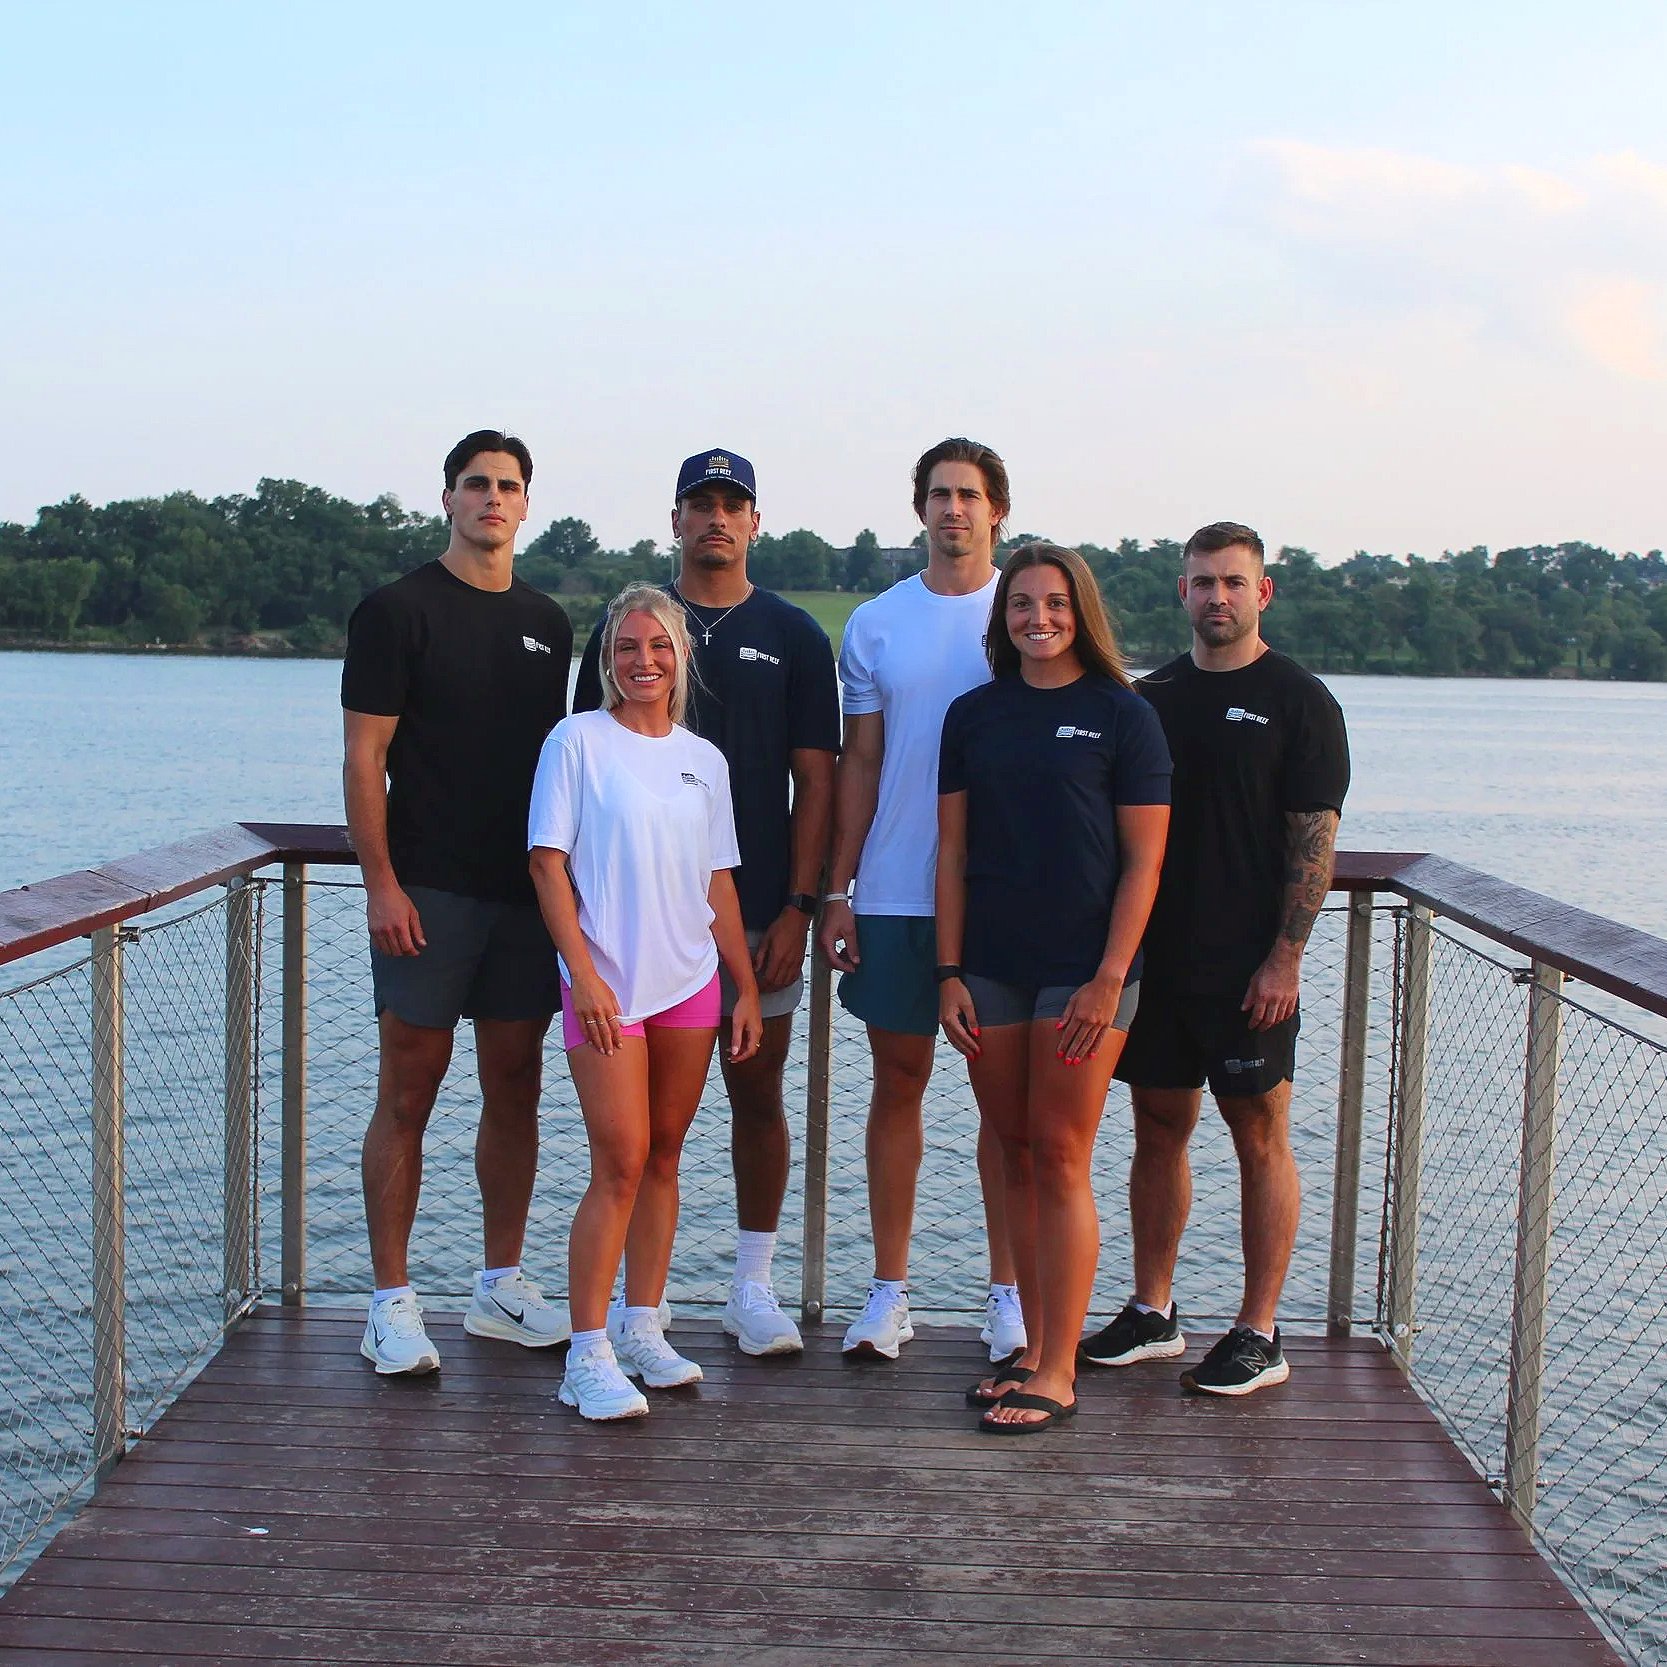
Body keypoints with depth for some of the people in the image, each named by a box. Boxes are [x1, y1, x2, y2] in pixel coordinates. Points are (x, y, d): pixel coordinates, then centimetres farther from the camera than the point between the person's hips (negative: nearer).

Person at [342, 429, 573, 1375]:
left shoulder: (547, 623, 14)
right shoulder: (399, 611, -2)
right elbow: (365, 757, -6)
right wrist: (382, 882, -14)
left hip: (527, 891, 5)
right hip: (427, 893, -5)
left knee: (516, 1090, 9)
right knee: (409, 1093, -1)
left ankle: (502, 1287, 21)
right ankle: (393, 1303, 6)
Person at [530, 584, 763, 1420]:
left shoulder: (703, 758, 11)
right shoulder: (579, 740, -2)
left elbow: (718, 883, 14)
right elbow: (548, 863, -6)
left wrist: (746, 988, 11)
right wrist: (584, 973, -13)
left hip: (690, 982, 5)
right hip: (607, 985, -5)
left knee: (663, 1158, 10)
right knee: (621, 1163, -9)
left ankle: (642, 1328, 22)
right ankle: (588, 1356, -2)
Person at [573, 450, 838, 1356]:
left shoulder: (792, 635, 6)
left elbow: (815, 778, 4)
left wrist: (799, 905, -4)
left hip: (758, 908, 0)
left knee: (758, 1094, 6)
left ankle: (753, 1287, 18)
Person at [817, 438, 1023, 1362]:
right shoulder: (875, 623, 7)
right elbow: (858, 764, 8)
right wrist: (838, 889, 3)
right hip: (894, 895, 2)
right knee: (897, 1082, 6)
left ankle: (1006, 1291, 16)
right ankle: (889, 1288, 16)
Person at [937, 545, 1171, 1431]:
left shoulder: (1122, 716, -2)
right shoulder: (974, 714, 8)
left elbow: (1143, 861, -5)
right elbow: (953, 851, 8)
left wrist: (1109, 978, -11)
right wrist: (949, 971, 2)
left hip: (1083, 969, -4)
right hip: (989, 967, 4)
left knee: (1060, 1160, -3)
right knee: (1017, 1158, 9)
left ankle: (1058, 1374, 4)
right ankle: (1034, 1349, 19)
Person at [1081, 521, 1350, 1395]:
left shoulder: (1298, 700, -3)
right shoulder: (1153, 695, 11)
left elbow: (1314, 840, -8)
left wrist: (1284, 957, -14)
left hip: (1248, 965, -5)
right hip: (1155, 956, 5)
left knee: (1260, 1136, 1)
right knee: (1158, 1128, 10)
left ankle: (1259, 1334, 9)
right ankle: (1151, 1313, 22)